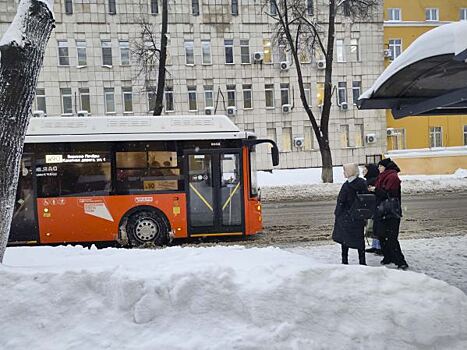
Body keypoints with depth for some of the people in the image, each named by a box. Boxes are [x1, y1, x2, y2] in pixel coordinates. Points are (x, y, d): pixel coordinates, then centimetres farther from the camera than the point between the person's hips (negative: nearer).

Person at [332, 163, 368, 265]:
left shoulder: (346, 186, -14)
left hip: (346, 216, -6)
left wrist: (337, 214, -8)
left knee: (344, 238, 2)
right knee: (359, 238, 11)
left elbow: (341, 202, -14)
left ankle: (345, 261, 8)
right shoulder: (363, 183, 7)